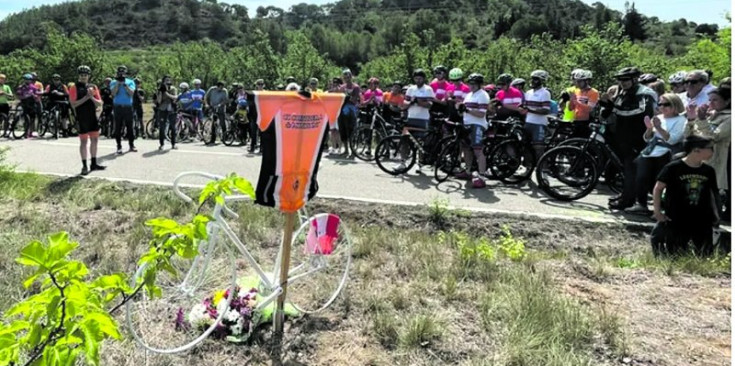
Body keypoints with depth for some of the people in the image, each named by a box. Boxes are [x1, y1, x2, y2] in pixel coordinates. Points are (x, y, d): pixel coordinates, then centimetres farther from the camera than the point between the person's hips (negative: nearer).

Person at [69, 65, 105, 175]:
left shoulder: (93, 87, 9)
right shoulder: (75, 87, -3)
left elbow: (100, 103, 6)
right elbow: (73, 104, -12)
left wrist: (92, 97, -13)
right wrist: (86, 97, -18)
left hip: (93, 118, 5)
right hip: (82, 119, -5)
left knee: (94, 140, 10)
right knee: (83, 142, -1)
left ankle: (94, 164, 20)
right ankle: (84, 166, 5)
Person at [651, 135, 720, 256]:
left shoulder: (708, 171, 4)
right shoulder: (673, 168, -11)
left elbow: (712, 193, 15)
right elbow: (658, 188, -6)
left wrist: (715, 214, 11)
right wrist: (657, 211, -10)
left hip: (701, 220, 5)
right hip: (676, 220, -5)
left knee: (706, 253, 12)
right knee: (676, 254, -1)